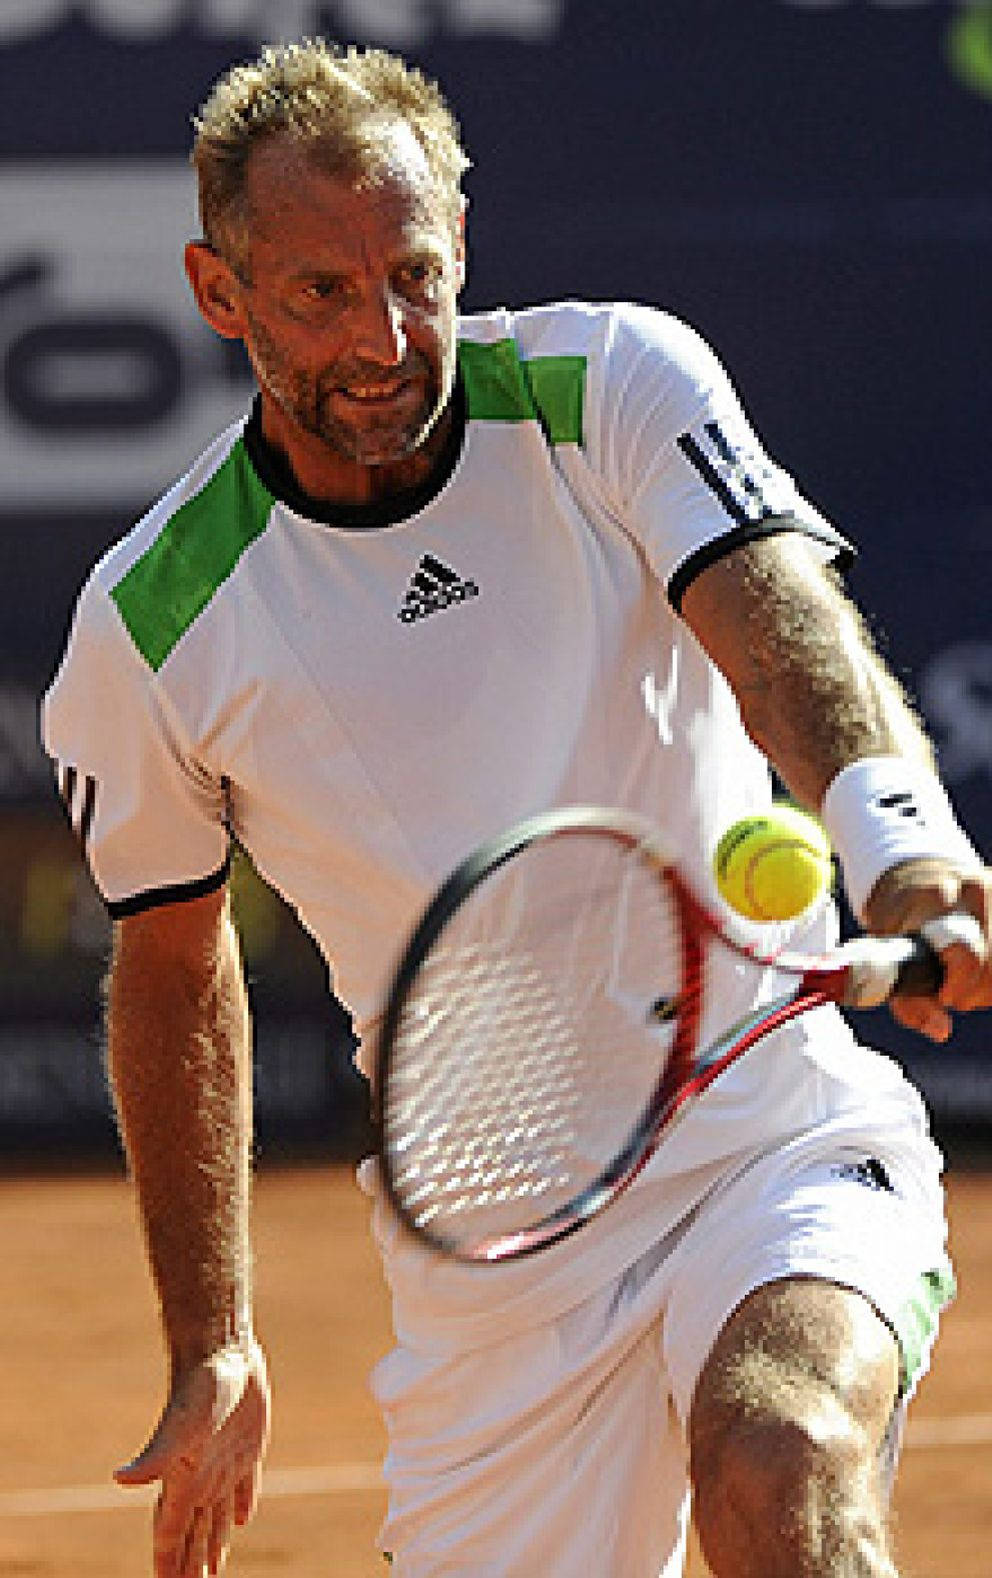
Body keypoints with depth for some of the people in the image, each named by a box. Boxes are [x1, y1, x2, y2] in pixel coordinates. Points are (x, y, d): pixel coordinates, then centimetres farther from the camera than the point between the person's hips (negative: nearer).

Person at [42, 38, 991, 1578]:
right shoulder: (149, 634, -3)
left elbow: (783, 623, -24)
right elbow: (173, 961, 13)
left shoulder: (616, 383, -6)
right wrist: (213, 1345, 13)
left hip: (777, 1131, -2)